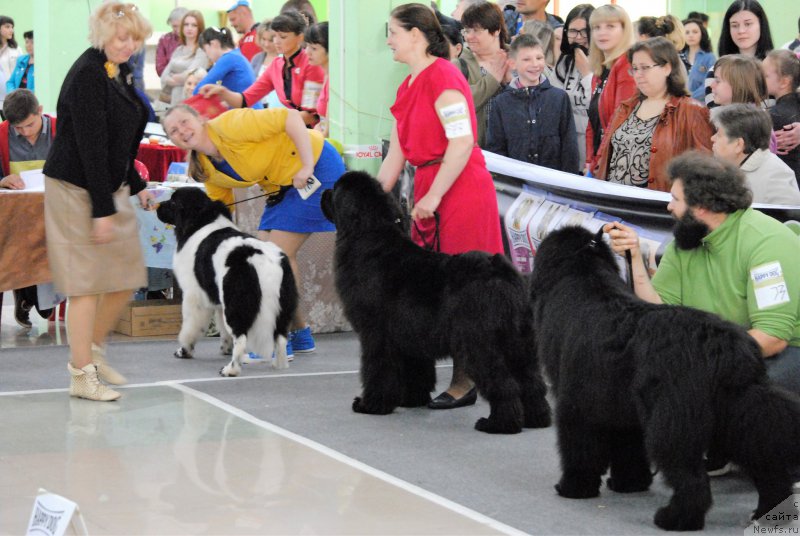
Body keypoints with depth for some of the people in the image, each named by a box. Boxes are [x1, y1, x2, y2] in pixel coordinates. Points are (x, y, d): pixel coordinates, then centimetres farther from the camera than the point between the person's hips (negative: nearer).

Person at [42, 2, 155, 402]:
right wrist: (102, 209, -23)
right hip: (77, 189, -9)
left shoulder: (118, 72, 11)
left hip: (110, 187, 9)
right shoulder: (88, 74, -18)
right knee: (87, 282, -6)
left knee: (126, 277, 11)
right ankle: (81, 375, 2)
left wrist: (136, 186, 19)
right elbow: (90, 144, -22)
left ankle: (92, 349, 28)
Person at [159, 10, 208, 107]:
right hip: (175, 102, 7)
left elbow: (191, 76, -12)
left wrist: (174, 77, 6)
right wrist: (179, 80, -8)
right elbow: (165, 76, 10)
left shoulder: (202, 51, -5)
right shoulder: (178, 50, 16)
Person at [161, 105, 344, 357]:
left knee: (281, 252, -13)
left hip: (317, 167, -9)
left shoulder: (229, 126, -23)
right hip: (282, 186, 9)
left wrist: (307, 166, -28)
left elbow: (291, 117, -26)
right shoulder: (206, 168, 2)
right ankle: (300, 334, 17)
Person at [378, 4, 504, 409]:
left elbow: (462, 141, -19)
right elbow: (396, 155, 19)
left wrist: (432, 197, -20)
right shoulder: (409, 87, 16)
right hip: (428, 191, 9)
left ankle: (464, 383, 0)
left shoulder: (442, 76, -12)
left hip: (461, 190, -9)